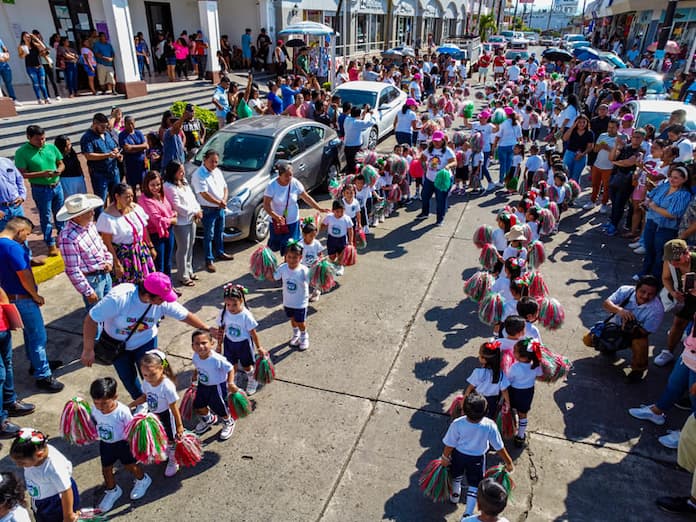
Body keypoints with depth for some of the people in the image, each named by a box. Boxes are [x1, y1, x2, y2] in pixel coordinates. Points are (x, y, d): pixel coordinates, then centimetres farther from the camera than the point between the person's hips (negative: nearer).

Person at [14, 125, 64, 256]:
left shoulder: (51, 147, 2)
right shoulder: (22, 152, -11)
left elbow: (61, 163, 11)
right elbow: (22, 174, -14)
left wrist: (59, 170, -12)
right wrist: (42, 174, -25)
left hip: (57, 186, 4)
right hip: (40, 189, -4)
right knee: (46, 217, 7)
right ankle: (51, 245, 16)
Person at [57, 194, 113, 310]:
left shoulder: (89, 223, -5)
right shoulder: (68, 238, -30)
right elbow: (72, 271, -25)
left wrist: (109, 260, 2)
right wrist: (88, 292, -18)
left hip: (105, 273, 8)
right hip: (91, 280, -8)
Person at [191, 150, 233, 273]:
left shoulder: (217, 171, 7)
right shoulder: (199, 174, -17)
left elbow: (225, 187, 10)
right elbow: (204, 194, -24)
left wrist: (224, 200, -9)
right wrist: (219, 202, -25)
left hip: (221, 208, 7)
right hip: (208, 210, -7)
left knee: (219, 232, 22)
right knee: (208, 235, 2)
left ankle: (220, 252, 40)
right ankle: (209, 261, 10)